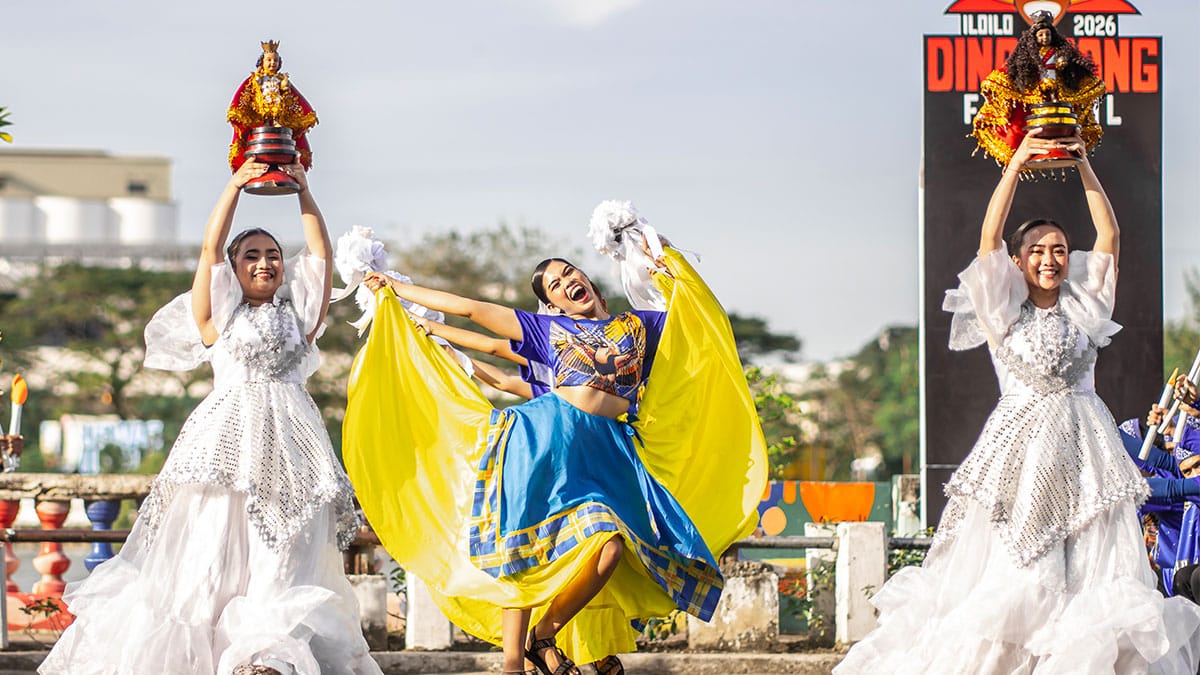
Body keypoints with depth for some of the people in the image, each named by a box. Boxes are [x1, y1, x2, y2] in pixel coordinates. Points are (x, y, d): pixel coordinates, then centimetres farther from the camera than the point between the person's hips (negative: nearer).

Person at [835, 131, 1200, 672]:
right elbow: (989, 239, -6)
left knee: (1097, 569, -4)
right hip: (1020, 449, -3)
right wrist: (1016, 165, -10)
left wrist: (1084, 165, 3)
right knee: (1010, 577, -7)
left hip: (1086, 449, 3)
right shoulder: (1004, 313, 4)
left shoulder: (1083, 305, 13)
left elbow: (1108, 237, 8)